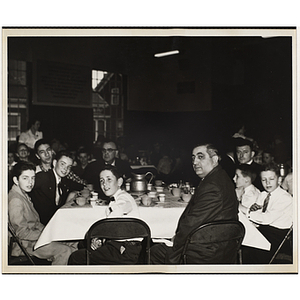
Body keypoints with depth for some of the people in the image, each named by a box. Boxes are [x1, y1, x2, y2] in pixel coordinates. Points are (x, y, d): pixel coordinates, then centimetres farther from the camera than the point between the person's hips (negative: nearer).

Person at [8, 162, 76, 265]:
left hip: (35, 235, 10)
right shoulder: (15, 200, -20)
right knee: (65, 251, -21)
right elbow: (22, 232, -22)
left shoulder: (24, 195, 12)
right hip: (27, 244, -10)